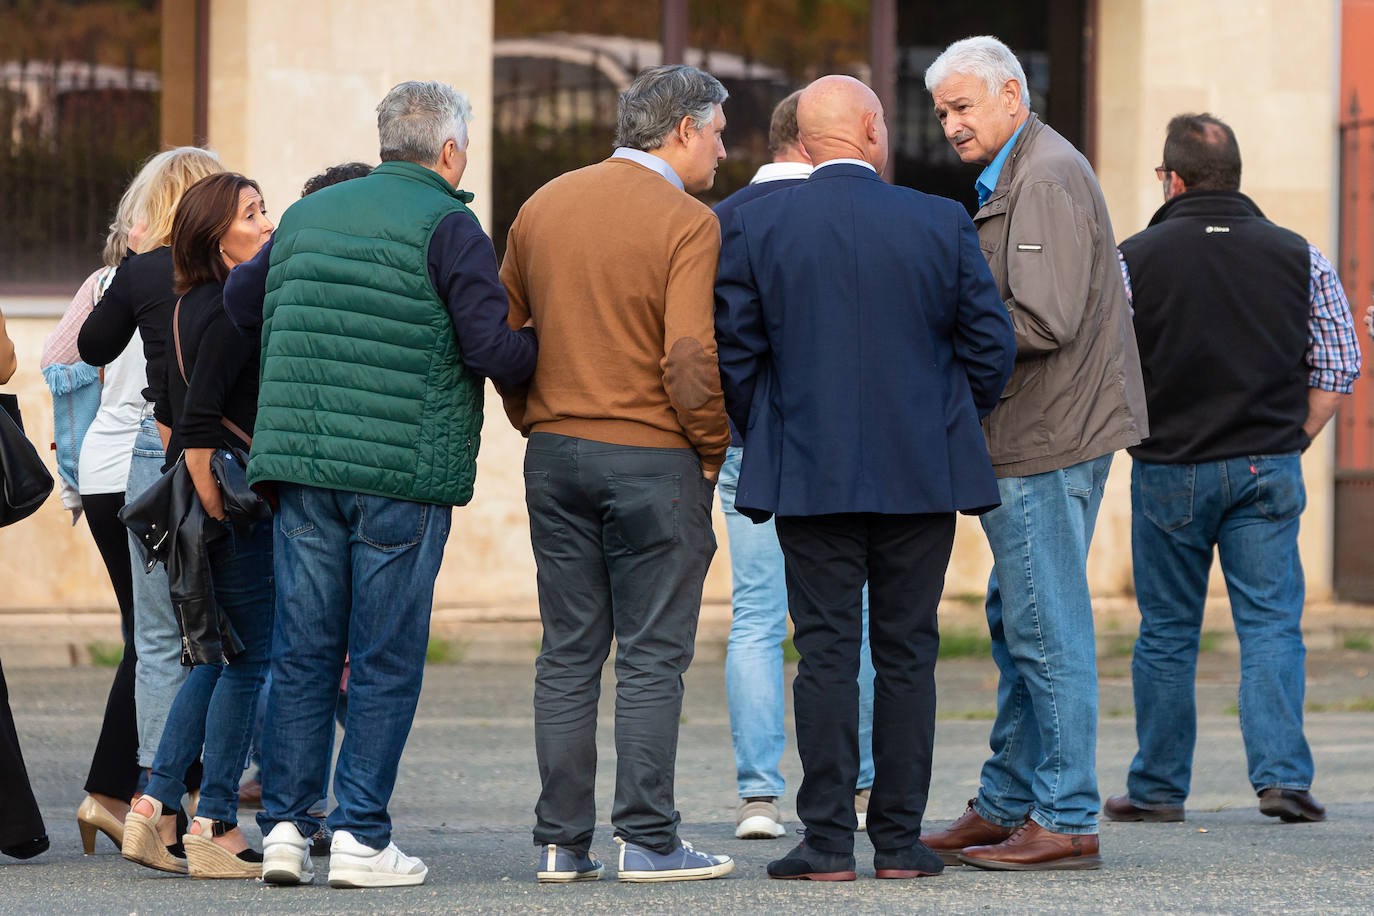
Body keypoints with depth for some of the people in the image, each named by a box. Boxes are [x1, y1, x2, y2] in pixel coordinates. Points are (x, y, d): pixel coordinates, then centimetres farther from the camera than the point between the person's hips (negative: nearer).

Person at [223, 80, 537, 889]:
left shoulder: (309, 215, 15)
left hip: (301, 465, 5)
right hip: (403, 470, -5)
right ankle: (361, 837, 0)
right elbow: (493, 349, -13)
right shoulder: (446, 225, -6)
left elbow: (241, 300, 26)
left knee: (303, 653, 9)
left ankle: (285, 827, 7)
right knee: (386, 661, 1)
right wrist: (545, 347, 6)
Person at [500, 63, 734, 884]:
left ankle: (562, 841, 9)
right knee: (652, 656, 0)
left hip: (555, 453, 6)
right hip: (653, 459, -6)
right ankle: (647, 839, -1)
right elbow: (690, 359, -18)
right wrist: (713, 448, -5)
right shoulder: (688, 224, -11)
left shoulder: (544, 207, 9)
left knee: (569, 653, 9)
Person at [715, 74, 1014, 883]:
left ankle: (828, 842, -2)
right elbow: (991, 345, 1)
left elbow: (734, 353, -1)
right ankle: (900, 840, 7)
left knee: (826, 651, 1)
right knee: (907, 652, 6)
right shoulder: (943, 225, -2)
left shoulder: (756, 227, -2)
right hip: (923, 478, 0)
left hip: (810, 476, 0)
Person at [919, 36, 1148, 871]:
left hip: (1048, 439, -11)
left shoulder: (1045, 179, -14)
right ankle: (1005, 807, 21)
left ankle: (1066, 823, -4)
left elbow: (1043, 321, -22)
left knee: (1047, 634, -7)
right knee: (1019, 628, 15)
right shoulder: (1015, 176, 19)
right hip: (1032, 435, 11)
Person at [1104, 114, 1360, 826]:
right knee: (1271, 626, 2)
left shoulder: (1135, 259, -5)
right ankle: (1282, 774, -10)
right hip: (1269, 471, 1)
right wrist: (1288, 444, 11)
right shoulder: (1299, 258, 2)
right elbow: (1337, 368, 4)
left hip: (1169, 472, -1)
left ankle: (1157, 788, 14)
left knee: (1167, 633, 8)